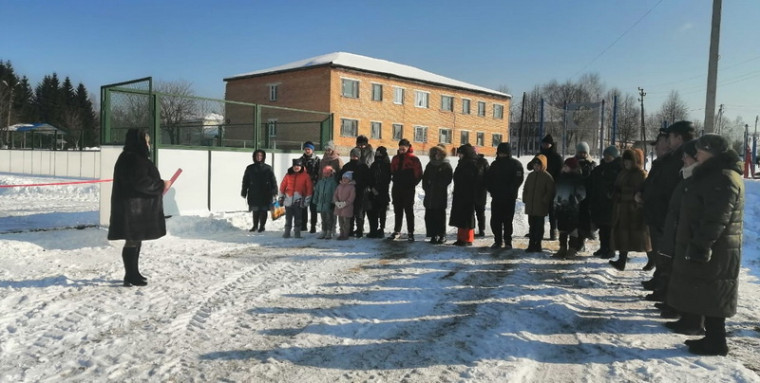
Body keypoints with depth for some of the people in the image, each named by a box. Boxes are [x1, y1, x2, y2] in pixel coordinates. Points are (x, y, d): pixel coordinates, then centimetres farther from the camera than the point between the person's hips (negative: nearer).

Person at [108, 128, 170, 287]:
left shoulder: (137, 158, 17)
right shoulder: (132, 159, -16)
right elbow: (140, 181, -23)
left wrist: (158, 186, 12)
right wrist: (161, 185, -13)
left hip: (139, 208, 11)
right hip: (133, 207, -11)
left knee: (136, 240, 15)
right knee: (132, 241, -5)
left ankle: (133, 274, 24)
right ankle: (130, 277, 0)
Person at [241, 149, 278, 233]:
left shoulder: (268, 168, 5)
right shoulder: (250, 168, 8)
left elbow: (273, 180, 4)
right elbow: (245, 181, 11)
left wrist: (274, 191, -3)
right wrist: (244, 192, 7)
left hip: (265, 194, -1)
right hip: (253, 193, 1)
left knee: (263, 210, 1)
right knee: (255, 210, 5)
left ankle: (262, 226, 12)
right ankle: (255, 226, 19)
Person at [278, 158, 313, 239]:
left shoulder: (305, 176, -1)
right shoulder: (288, 175, 5)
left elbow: (309, 188, -1)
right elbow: (282, 186, 10)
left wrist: (307, 199, -4)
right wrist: (281, 197, 9)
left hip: (299, 200, -2)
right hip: (288, 199, 2)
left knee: (298, 218, 1)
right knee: (288, 218, 8)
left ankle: (297, 232, 9)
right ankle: (287, 232, 14)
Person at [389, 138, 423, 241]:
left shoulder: (414, 159, -7)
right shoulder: (395, 158, 10)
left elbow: (419, 174, -7)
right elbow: (392, 171, 21)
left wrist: (412, 183, -6)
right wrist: (395, 179, 10)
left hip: (408, 189, -5)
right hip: (397, 189, 5)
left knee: (409, 211, -2)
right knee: (398, 211, 12)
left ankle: (411, 233, 2)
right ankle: (396, 231, 21)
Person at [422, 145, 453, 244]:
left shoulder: (446, 165, 1)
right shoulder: (430, 165, 15)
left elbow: (448, 179, -6)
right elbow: (425, 177, 16)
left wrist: (438, 185, -11)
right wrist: (426, 187, 3)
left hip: (441, 194, -5)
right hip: (429, 194, 5)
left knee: (440, 215, -4)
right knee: (429, 215, 2)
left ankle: (442, 235, 5)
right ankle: (433, 235, 9)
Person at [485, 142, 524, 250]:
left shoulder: (515, 164, -2)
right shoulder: (495, 164, 11)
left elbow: (518, 179, -9)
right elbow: (488, 178, 14)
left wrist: (510, 191, -14)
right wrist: (491, 189, 0)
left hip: (509, 198, -4)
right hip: (496, 197, 4)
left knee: (507, 220, 1)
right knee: (495, 220, 4)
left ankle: (508, 241, 11)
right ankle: (497, 241, 14)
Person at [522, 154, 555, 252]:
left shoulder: (547, 177, -6)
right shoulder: (531, 175, 12)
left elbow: (550, 191, -9)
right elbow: (525, 189, 19)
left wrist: (544, 201, -13)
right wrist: (525, 199, 9)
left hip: (541, 207, -6)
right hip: (530, 206, 6)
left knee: (539, 226, 1)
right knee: (532, 225, 11)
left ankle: (537, 245, 7)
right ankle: (531, 244, 17)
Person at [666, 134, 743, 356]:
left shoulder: (724, 179, -18)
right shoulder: (714, 175, 16)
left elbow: (715, 220, -25)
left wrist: (701, 246, -25)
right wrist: (698, 246, 22)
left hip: (713, 252, -10)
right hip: (709, 250, 10)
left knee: (712, 297, -2)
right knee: (708, 296, 15)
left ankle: (716, 343, 7)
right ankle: (712, 338, 24)